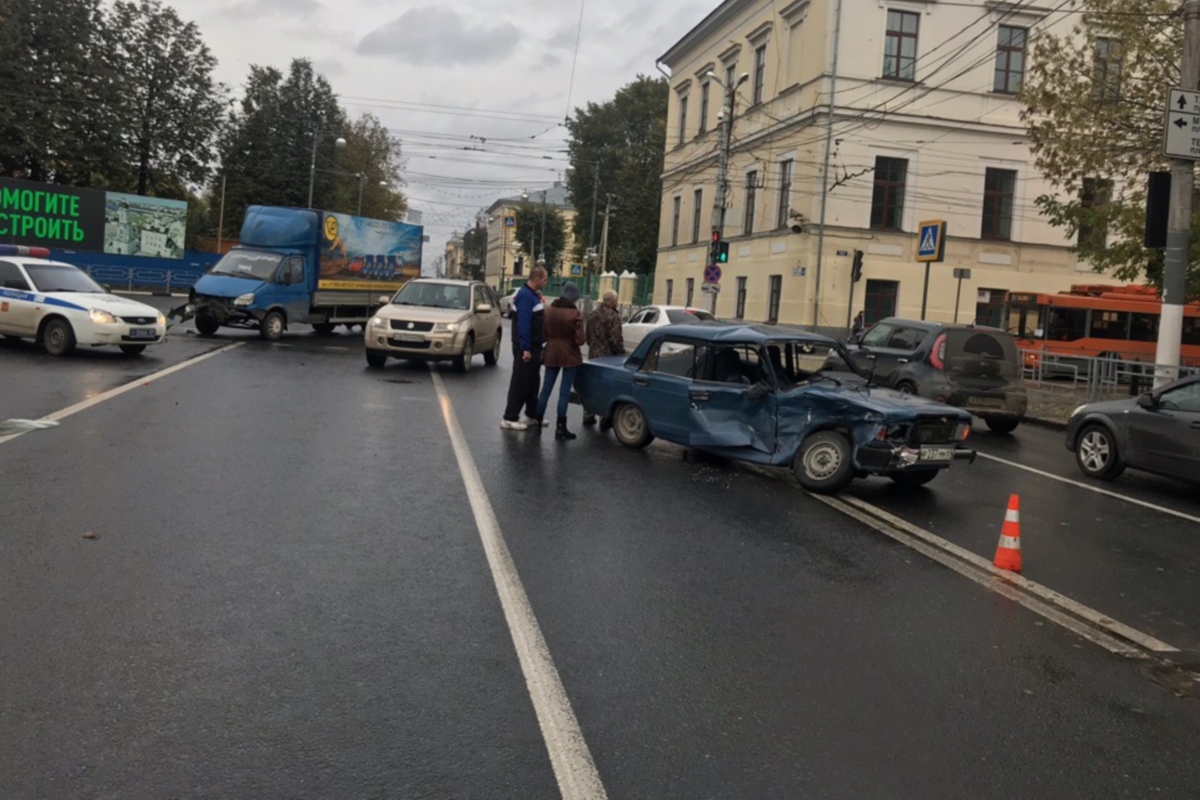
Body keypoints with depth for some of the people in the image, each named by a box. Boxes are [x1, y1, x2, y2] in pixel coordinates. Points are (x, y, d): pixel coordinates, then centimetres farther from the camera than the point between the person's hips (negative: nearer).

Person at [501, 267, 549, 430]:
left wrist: (540, 343, 13)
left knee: (532, 382, 16)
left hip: (534, 346, 10)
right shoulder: (525, 295, -17)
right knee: (520, 383, -6)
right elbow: (523, 323, -23)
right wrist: (525, 348, -26)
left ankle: (532, 415, 26)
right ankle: (509, 418, -2)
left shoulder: (534, 294, 14)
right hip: (525, 347, -10)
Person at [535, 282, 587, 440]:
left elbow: (543, 333, 3)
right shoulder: (575, 313, -15)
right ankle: (560, 428, 4)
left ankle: (538, 422, 19)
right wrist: (583, 339, 6)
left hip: (552, 354, 4)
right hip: (569, 355, -4)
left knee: (546, 389, 13)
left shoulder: (549, 310, -2)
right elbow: (580, 339, -15)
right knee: (564, 391, 1)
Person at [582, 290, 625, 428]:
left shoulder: (593, 315, 9)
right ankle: (605, 419, 1)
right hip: (609, 356, -7)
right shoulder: (613, 316, -16)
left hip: (593, 355, 7)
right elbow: (616, 340, -18)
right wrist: (621, 354, -6)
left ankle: (588, 416, 21)